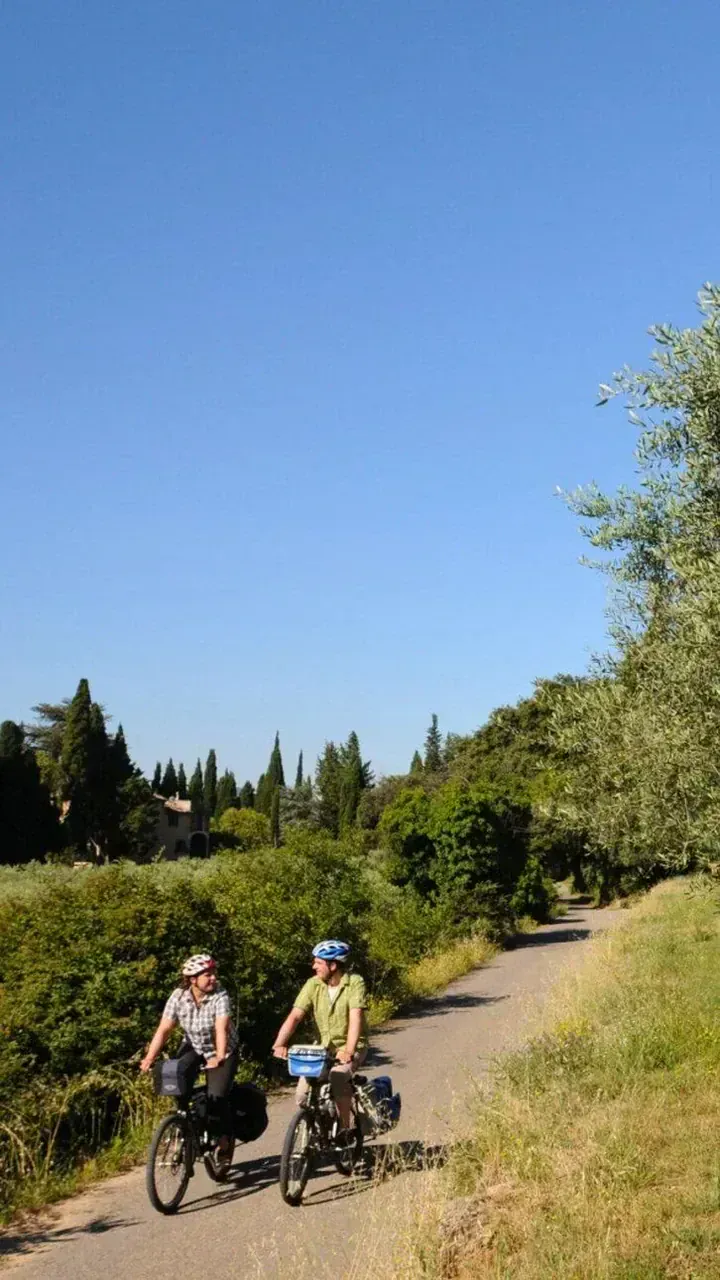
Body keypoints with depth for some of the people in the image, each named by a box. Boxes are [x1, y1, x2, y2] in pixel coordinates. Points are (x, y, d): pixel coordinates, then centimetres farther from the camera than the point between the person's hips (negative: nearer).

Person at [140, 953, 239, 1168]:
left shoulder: (220, 996, -24)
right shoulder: (179, 997, -16)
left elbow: (221, 1029, -35)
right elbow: (164, 1030, -19)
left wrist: (219, 1057, -49)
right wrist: (149, 1058, -29)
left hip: (222, 1052, -3)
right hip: (193, 1048, 3)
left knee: (217, 1096, -19)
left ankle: (224, 1141, 5)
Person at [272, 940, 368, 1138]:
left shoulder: (354, 983, -16)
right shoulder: (313, 984, -6)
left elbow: (356, 1017, -27)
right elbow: (295, 1016, -14)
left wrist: (348, 1050, -41)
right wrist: (279, 1044, -29)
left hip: (352, 1048, -4)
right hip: (323, 1047, 4)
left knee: (338, 1078, -31)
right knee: (303, 1095, -12)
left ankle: (345, 1128, -10)